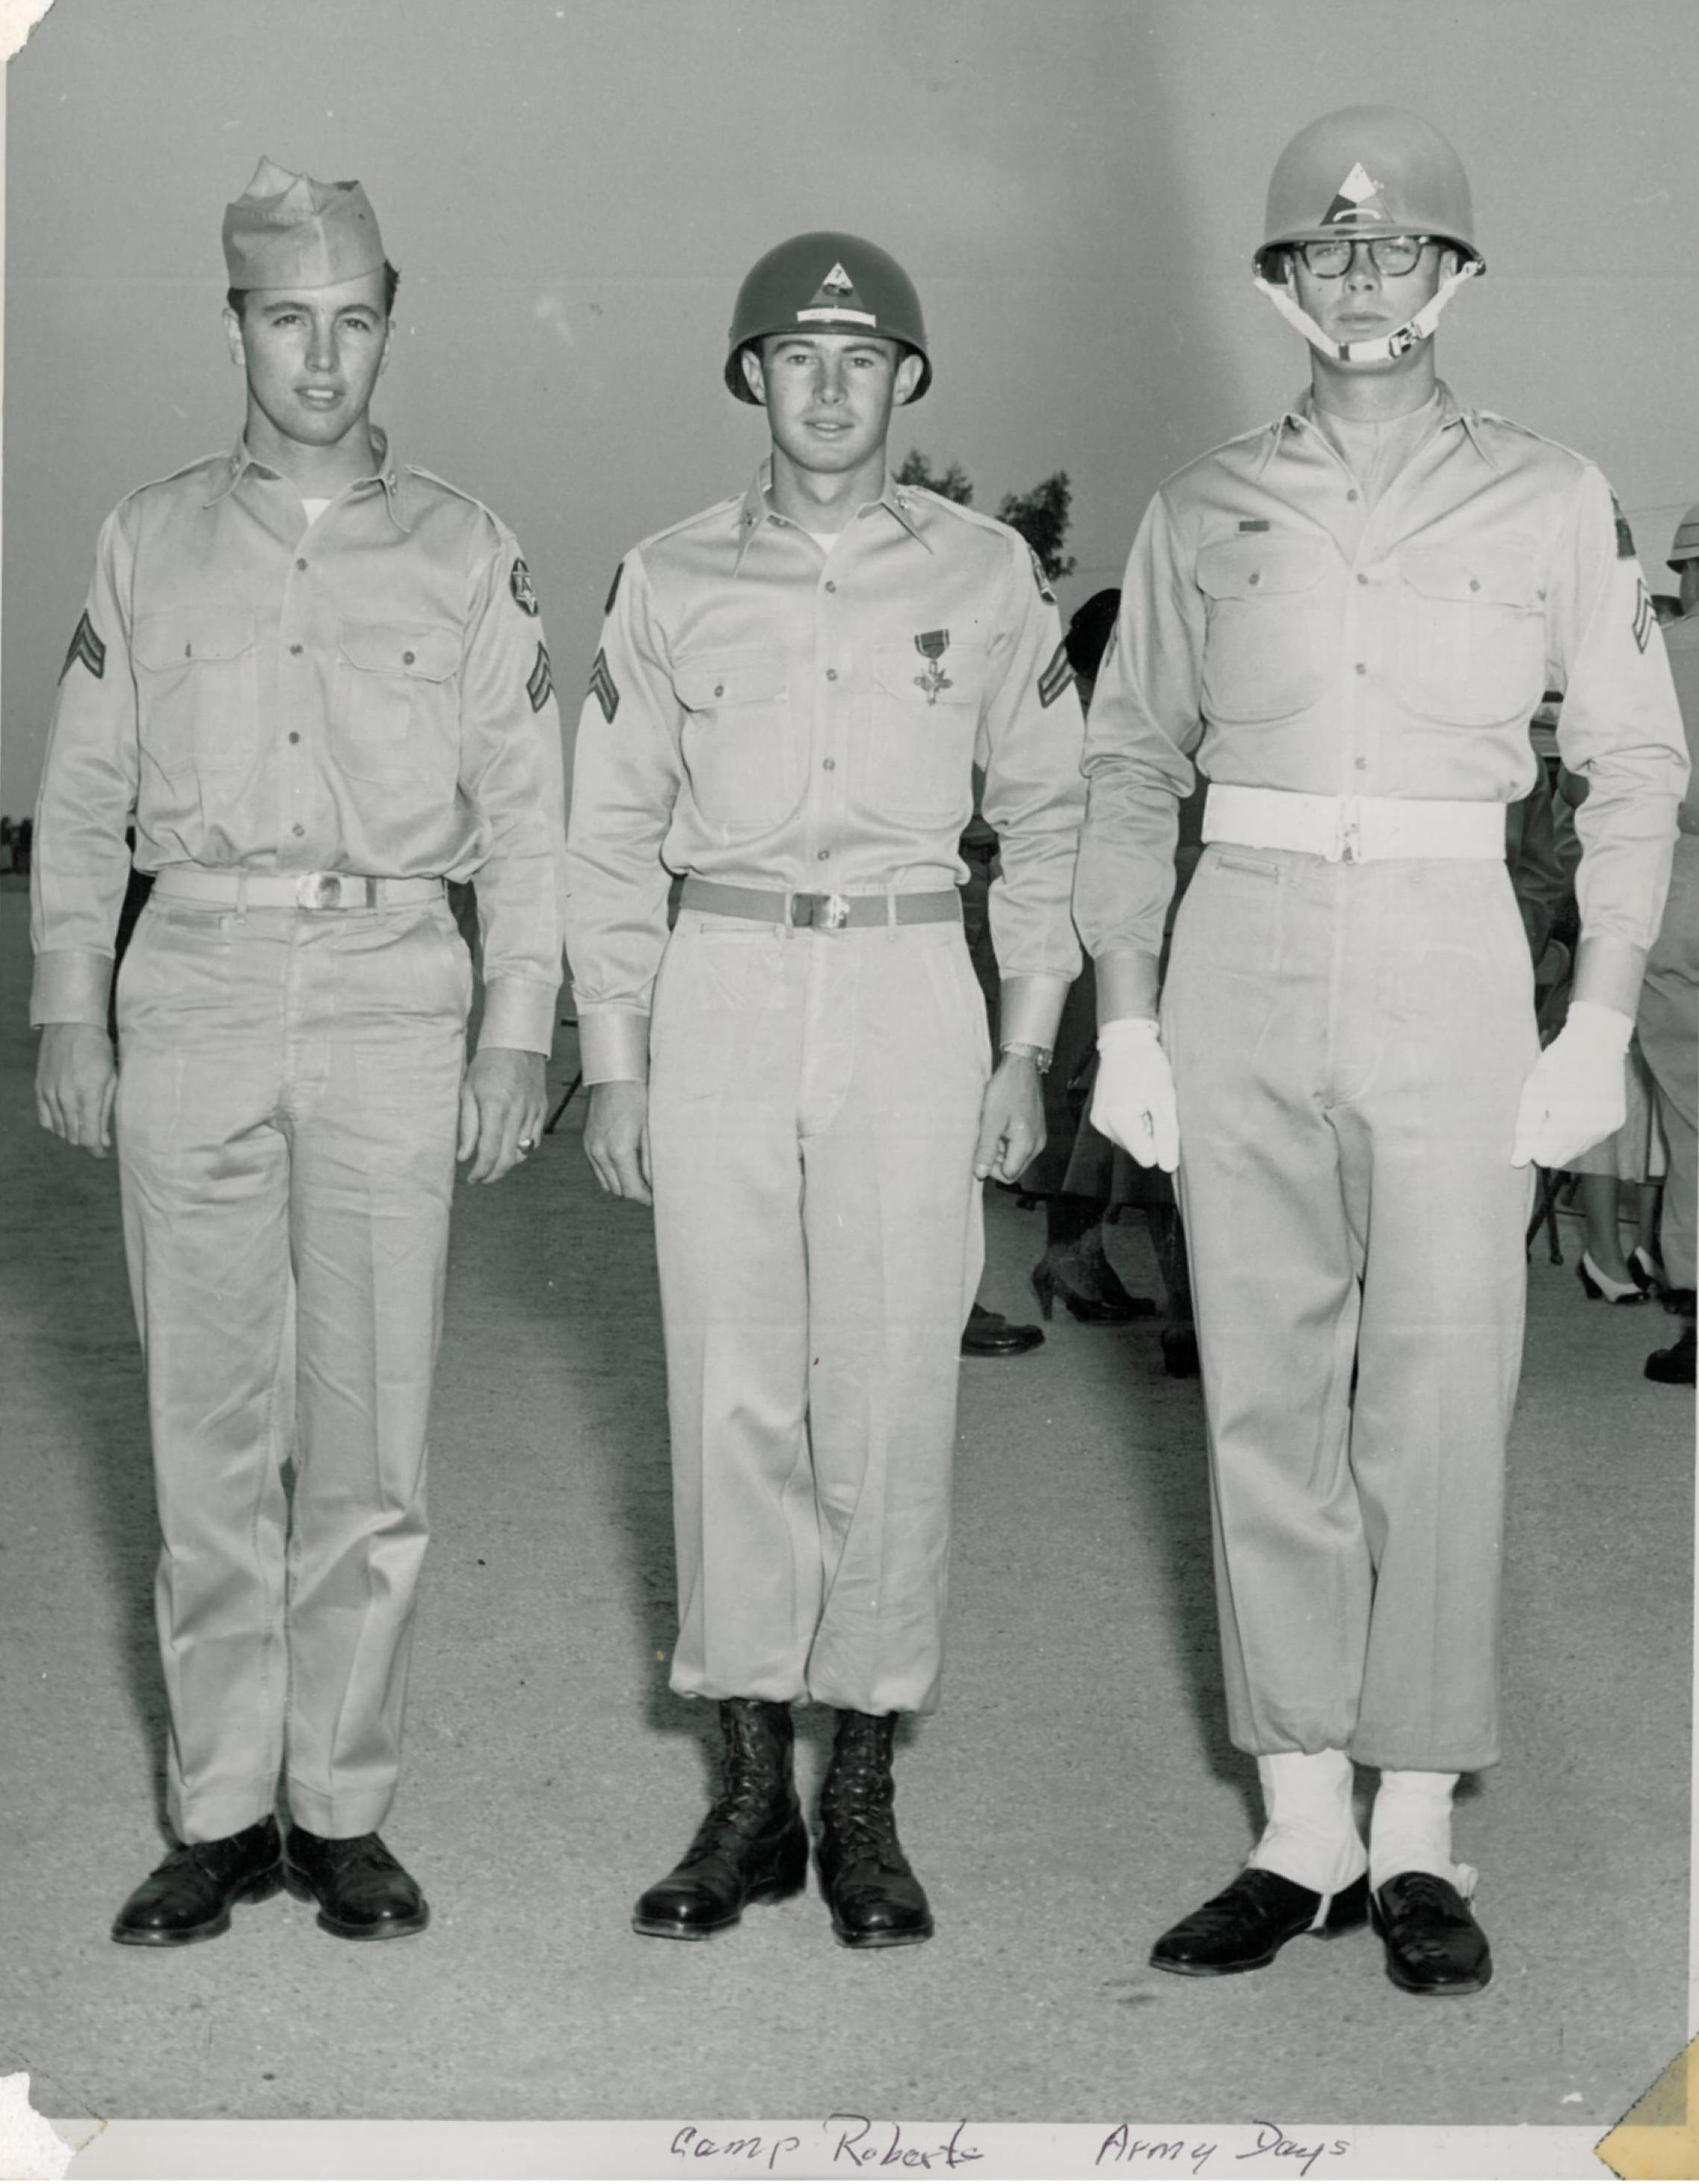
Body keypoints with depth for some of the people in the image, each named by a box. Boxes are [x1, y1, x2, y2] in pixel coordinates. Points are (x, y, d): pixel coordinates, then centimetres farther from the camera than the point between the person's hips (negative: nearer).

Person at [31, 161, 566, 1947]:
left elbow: (524, 814, 7)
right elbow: (81, 797, 11)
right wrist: (68, 1014, 3)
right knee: (206, 1420, 3)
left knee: (369, 1432, 1)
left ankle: (344, 1809, 12)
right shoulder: (152, 541, 11)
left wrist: (517, 1037, 0)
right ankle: (220, 1813, 13)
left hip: (392, 994, -1)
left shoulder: (463, 554, 9)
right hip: (194, 989, 1)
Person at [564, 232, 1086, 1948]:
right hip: (723, 987, 1)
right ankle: (750, 1788, 11)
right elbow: (611, 832, 9)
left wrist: (1027, 1047, 4)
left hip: (912, 990, -1)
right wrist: (612, 1062, 3)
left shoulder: (988, 578, 6)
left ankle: (863, 1791, 10)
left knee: (890, 1393, -1)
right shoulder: (670, 581, 7)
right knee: (729, 1393, 1)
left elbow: (1045, 819, 10)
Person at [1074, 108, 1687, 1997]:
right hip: (1243, 958, 2)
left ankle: (1418, 1839, 8)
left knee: (1439, 1411, -3)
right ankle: (1302, 1832, 13)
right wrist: (1123, 1019, 3)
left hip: (1449, 958, -2)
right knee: (1264, 1400, 4)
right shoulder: (1206, 510, 11)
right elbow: (1131, 765, 12)